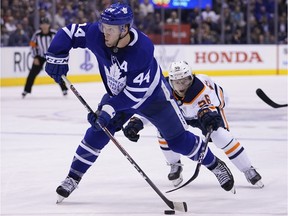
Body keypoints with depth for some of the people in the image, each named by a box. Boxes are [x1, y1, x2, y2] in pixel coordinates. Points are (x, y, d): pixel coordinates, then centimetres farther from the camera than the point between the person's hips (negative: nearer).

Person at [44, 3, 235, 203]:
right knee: (98, 132, -13)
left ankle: (216, 165, 22)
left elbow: (135, 92, -35)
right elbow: (68, 32, -14)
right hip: (117, 94, 4)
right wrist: (57, 57, -28)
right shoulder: (96, 34, -27)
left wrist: (109, 109, -41)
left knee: (179, 139, 1)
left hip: (151, 95, -3)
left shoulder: (143, 49, -38)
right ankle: (73, 178, -2)